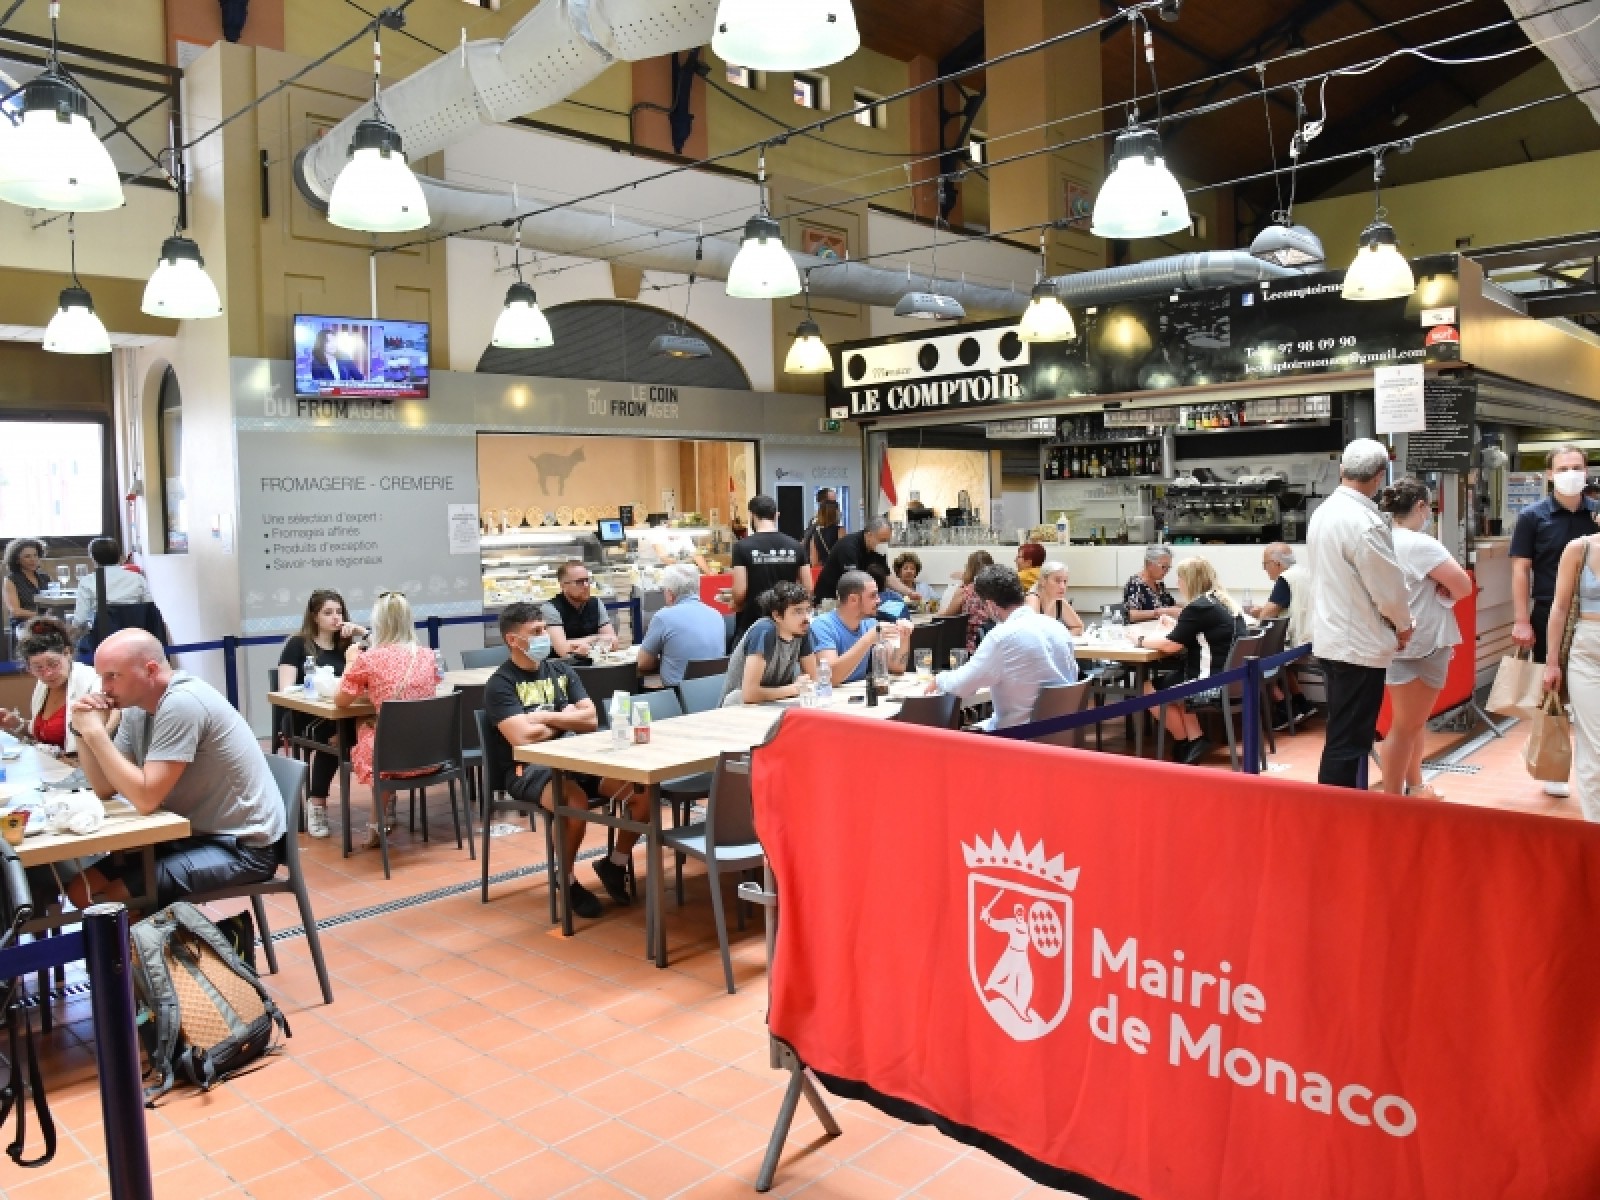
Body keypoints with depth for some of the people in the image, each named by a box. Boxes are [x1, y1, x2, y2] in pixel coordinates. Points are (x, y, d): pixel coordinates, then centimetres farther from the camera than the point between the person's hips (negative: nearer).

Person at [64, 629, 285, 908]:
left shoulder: (182, 703, -23)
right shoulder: (137, 708, 5)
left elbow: (146, 798, -24)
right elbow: (105, 789, 6)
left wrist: (96, 732, -20)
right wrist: (83, 731, -7)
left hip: (243, 846, -9)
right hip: (194, 834, 9)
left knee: (111, 900, -16)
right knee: (81, 890, 4)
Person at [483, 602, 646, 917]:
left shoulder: (561, 670, 14)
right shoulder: (500, 685, -5)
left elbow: (591, 719, 4)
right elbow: (523, 737, -19)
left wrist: (543, 716, -8)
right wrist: (565, 719, -2)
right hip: (528, 769, -6)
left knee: (642, 788, -16)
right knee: (575, 802, -37)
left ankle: (616, 863, 8)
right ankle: (567, 879, -9)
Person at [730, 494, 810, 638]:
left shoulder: (743, 546, -9)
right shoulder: (796, 546, 1)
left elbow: (740, 591, -14)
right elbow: (808, 589, 1)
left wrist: (736, 606, 7)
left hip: (752, 622, -3)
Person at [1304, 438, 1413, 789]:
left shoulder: (1322, 512, 6)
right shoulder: (1365, 522, -21)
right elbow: (1388, 586, -16)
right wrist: (1403, 625, 4)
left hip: (1331, 637, 9)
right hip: (1359, 644, -9)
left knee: (1344, 735, 19)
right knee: (1348, 741, -2)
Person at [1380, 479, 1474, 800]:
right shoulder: (1420, 544, -20)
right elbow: (1463, 585, -20)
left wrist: (1435, 591, -6)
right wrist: (1446, 595, 0)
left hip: (1409, 642, 10)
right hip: (1418, 644, -10)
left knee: (1415, 720, 21)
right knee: (1405, 725, -2)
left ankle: (1414, 788, 33)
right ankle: (1392, 800, 5)